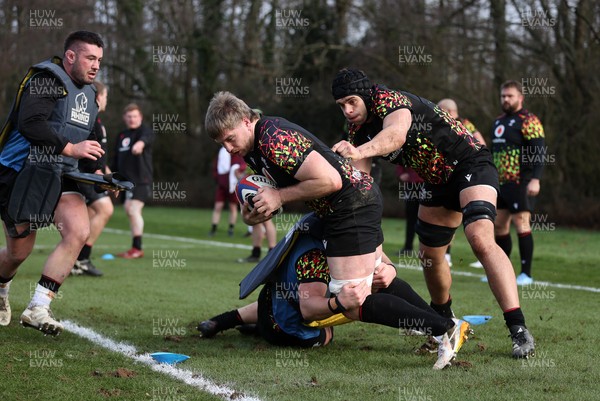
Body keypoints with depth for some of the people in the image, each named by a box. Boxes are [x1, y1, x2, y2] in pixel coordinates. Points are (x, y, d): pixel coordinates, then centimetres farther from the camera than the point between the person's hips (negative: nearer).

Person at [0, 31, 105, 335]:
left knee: (79, 232, -18)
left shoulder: (89, 94, 16)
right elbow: (29, 124, -25)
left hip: (59, 177, 7)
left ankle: (37, 308, -13)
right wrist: (69, 148, -26)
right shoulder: (46, 79, -12)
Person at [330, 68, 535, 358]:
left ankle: (518, 329, -34)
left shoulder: (388, 99, -22)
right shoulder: (358, 132, 2)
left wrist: (360, 151, -61)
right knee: (429, 255, 13)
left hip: (470, 163, -9)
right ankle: (442, 317, 42)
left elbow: (396, 134, -45)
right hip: (438, 181, 9)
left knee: (481, 239, -29)